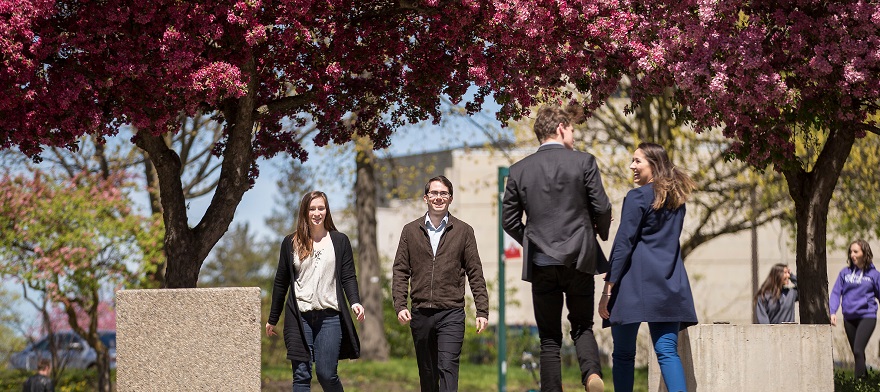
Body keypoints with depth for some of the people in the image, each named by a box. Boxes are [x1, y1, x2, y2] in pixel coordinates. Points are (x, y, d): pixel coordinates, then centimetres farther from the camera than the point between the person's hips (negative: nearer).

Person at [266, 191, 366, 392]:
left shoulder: (340, 241, 9)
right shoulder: (291, 243, 10)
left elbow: (348, 277, 5)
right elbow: (281, 282, 14)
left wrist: (355, 302, -14)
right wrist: (272, 319, 16)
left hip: (330, 316, -1)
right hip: (300, 317, 1)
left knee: (326, 374, -6)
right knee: (301, 375, -2)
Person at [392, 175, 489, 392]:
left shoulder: (464, 231, 6)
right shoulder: (410, 231, 9)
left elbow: (475, 273, 5)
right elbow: (400, 270, 7)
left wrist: (482, 311, -1)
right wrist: (400, 305, -5)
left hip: (451, 312, -2)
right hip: (420, 313, 3)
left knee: (448, 366, -15)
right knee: (427, 373, 10)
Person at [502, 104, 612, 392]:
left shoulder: (519, 170, 4)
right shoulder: (583, 162, -3)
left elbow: (509, 220, 6)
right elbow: (602, 208, -4)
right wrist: (602, 232, 17)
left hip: (541, 263, 1)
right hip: (579, 259, -1)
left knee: (549, 339, 7)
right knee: (582, 326, 13)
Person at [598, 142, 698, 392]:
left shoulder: (637, 197, -5)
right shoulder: (677, 199, 15)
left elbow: (623, 244, -9)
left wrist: (608, 288, -8)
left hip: (636, 280, -6)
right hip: (670, 284, 6)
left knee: (623, 353, 4)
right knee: (667, 351, 1)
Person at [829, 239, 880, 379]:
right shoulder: (845, 272, 6)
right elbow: (836, 293, 4)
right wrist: (833, 312, -8)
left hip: (867, 316, -4)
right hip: (849, 318, 4)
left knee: (858, 350, -18)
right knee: (857, 353, 11)